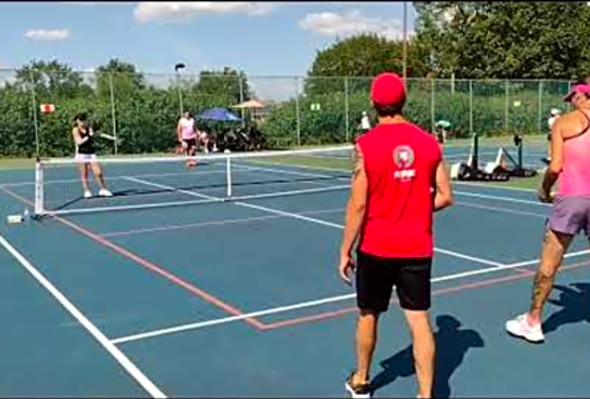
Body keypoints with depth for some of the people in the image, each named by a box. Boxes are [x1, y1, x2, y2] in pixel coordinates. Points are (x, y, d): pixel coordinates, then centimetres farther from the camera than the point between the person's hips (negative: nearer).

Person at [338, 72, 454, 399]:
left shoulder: (366, 145, -12)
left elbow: (358, 205, -13)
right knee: (419, 321, 5)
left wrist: (345, 251, -4)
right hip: (417, 248, 2)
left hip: (376, 249, -2)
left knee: (368, 315, 17)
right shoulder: (429, 142, -2)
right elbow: (445, 196, 1)